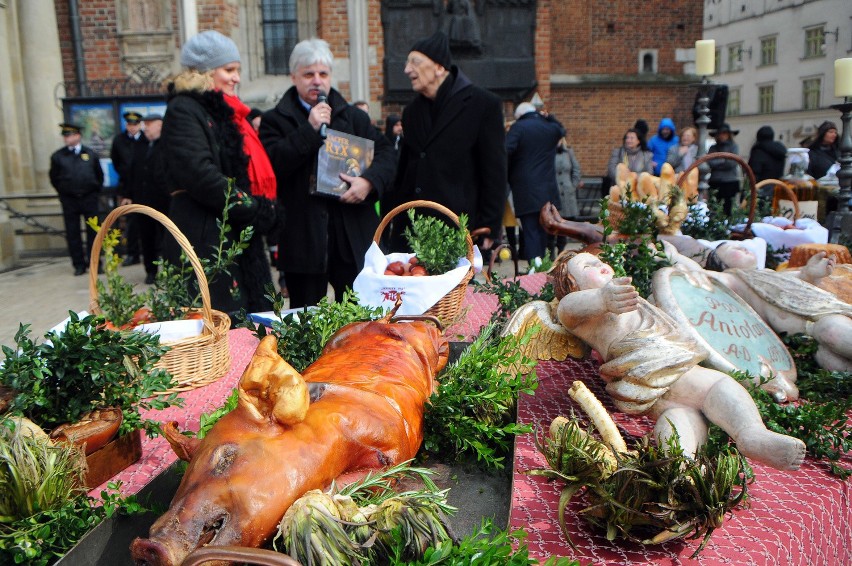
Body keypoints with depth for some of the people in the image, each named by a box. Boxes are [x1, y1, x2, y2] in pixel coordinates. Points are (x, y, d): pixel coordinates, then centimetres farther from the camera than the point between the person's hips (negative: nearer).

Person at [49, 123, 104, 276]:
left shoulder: (90, 153, 2)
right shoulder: (58, 156, 1)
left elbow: (100, 175, 11)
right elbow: (54, 177, 10)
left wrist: (95, 190, 8)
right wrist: (63, 192, 9)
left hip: (89, 198, 0)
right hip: (69, 200, 0)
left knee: (93, 231, 4)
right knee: (72, 233, 3)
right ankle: (79, 264, 12)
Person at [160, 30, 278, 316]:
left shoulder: (223, 111, 21)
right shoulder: (183, 110, -7)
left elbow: (251, 170, 26)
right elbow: (199, 174, -20)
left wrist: (264, 209, 7)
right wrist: (256, 210, -16)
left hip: (238, 236, 9)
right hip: (205, 241, -9)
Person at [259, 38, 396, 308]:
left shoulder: (354, 117, 16)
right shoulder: (276, 120, 5)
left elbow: (385, 152, 8)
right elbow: (273, 164, -11)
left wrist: (369, 181, -11)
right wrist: (310, 129, -14)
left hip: (354, 237, 3)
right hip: (303, 238, -2)